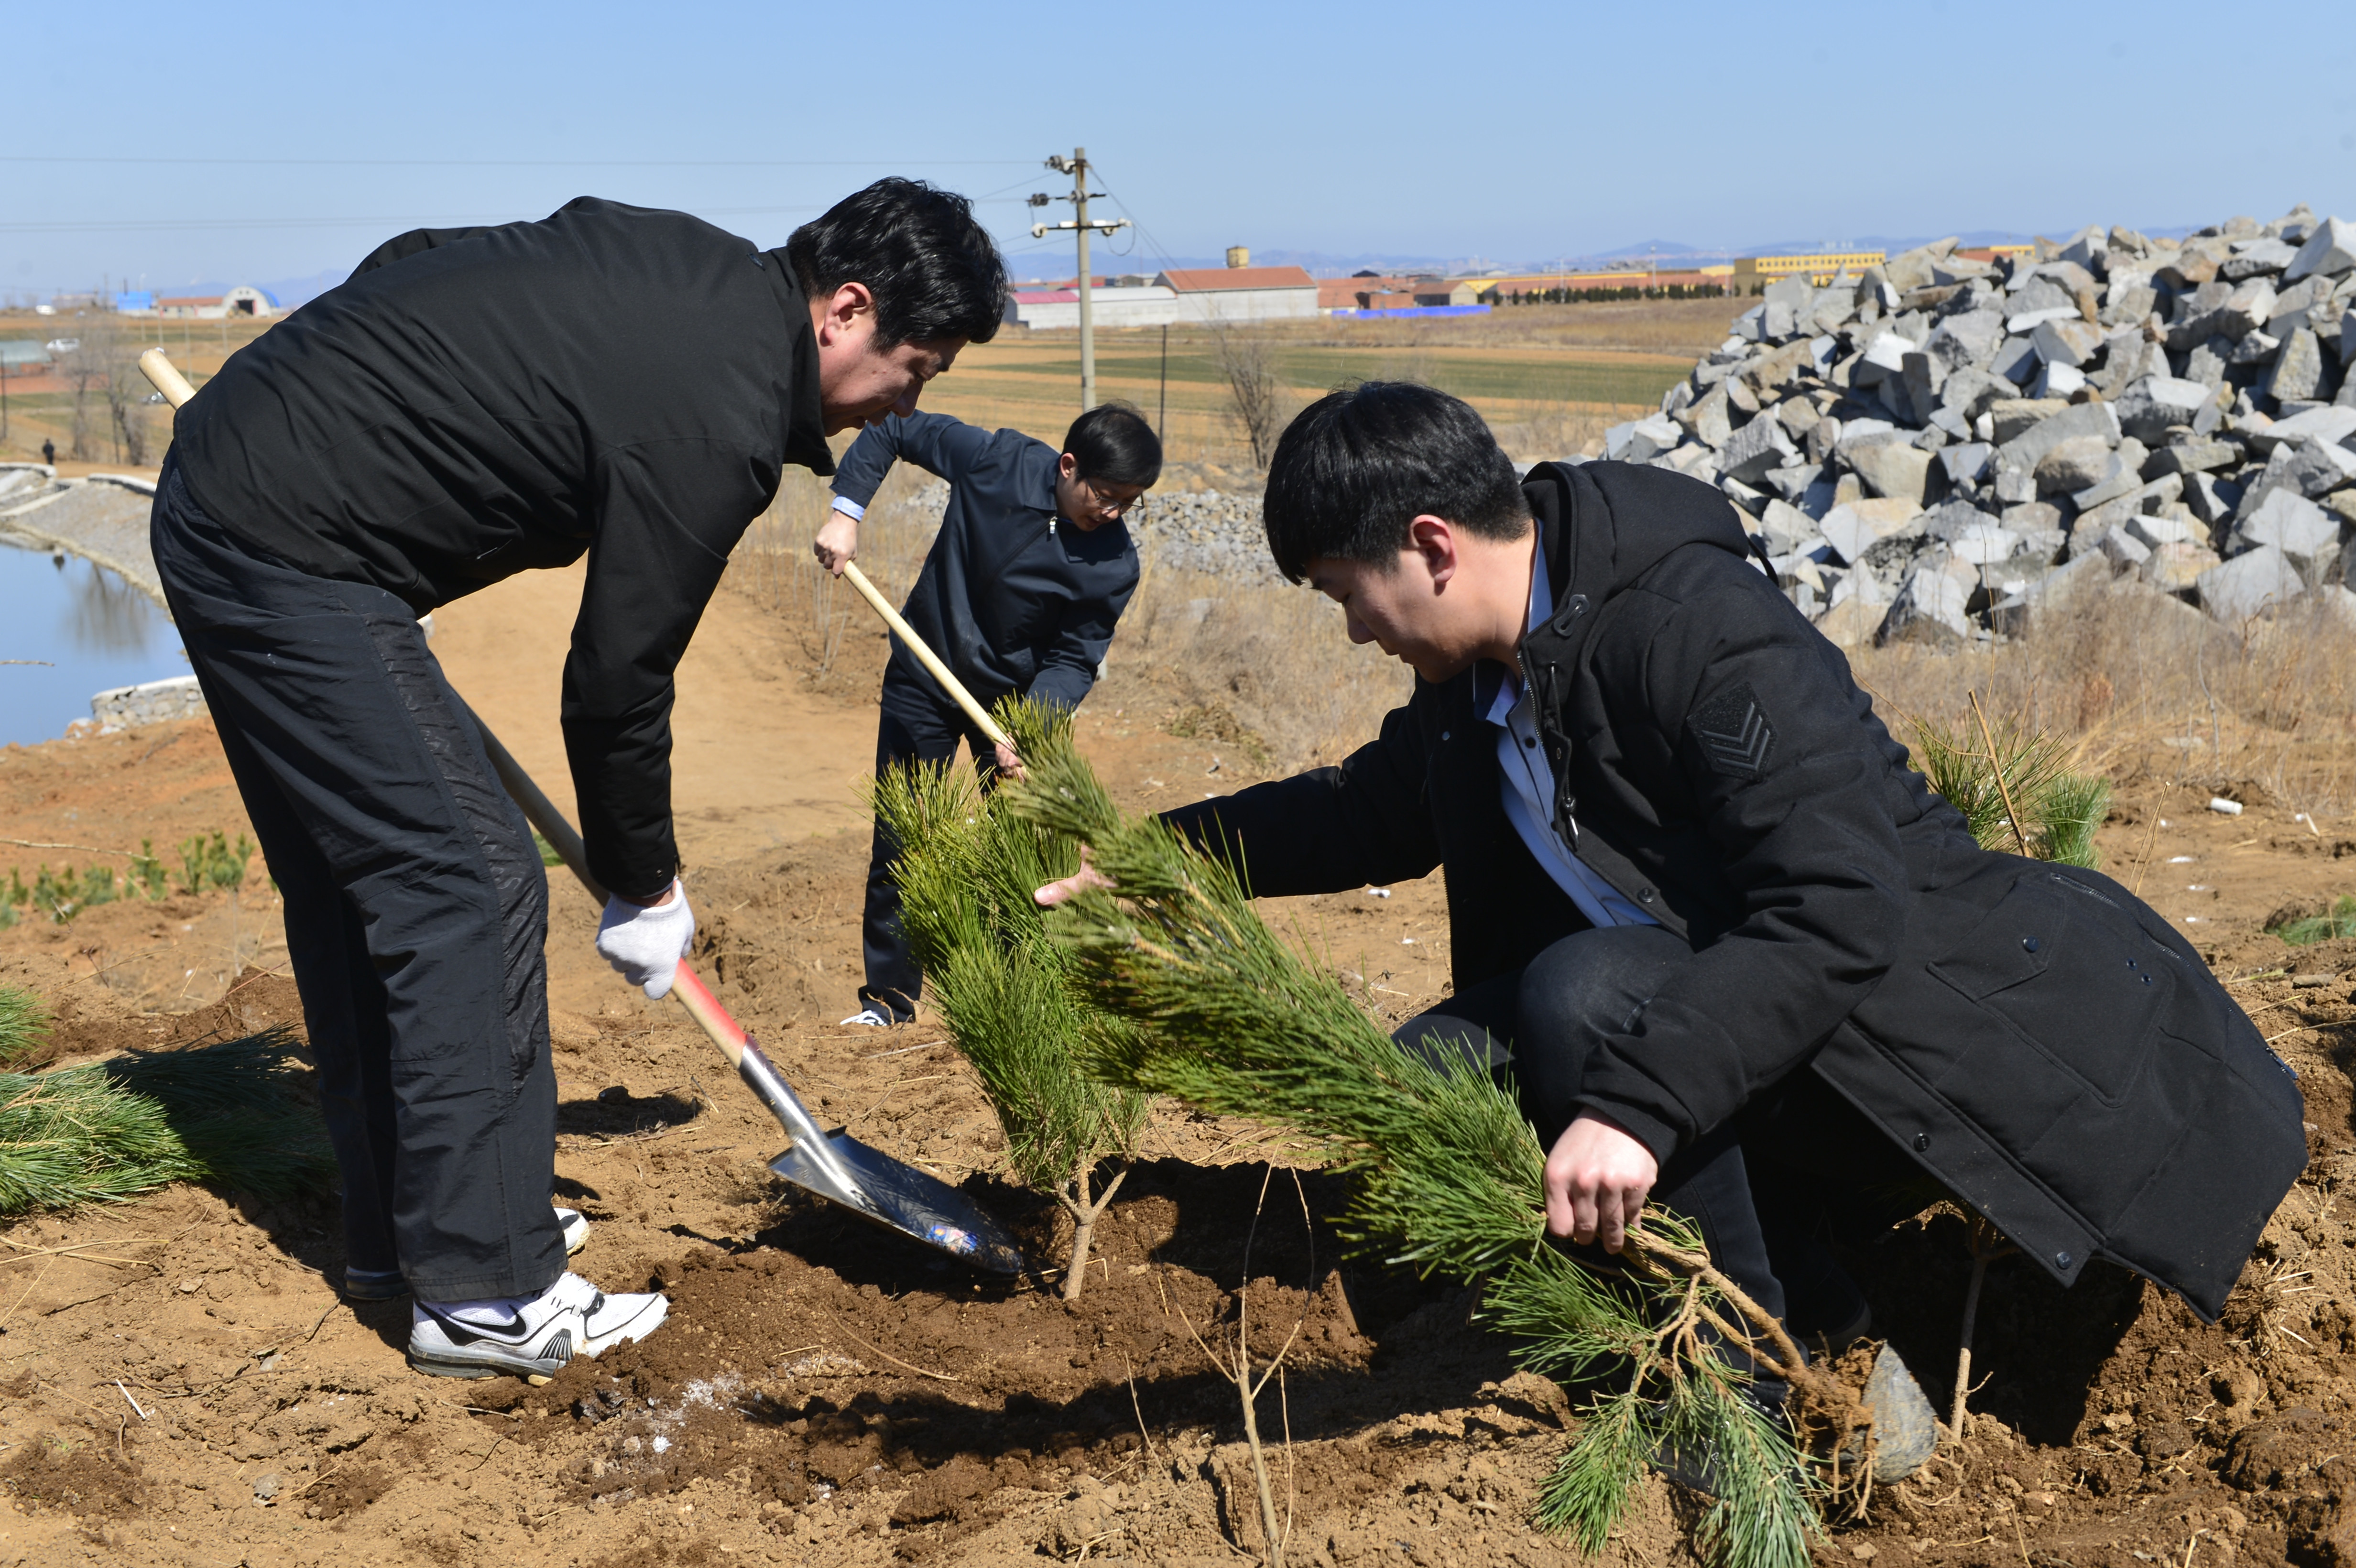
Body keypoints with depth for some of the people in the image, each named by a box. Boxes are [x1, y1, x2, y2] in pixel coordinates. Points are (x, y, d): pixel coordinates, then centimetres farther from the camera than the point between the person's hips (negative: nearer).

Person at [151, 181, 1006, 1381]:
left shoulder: (684, 254, 7)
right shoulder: (721, 425, -19)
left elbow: (401, 265, 15)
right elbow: (618, 687, -12)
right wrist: (645, 890, 2)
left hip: (215, 491, 10)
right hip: (290, 552, -10)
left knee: (354, 876, 15)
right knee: (470, 884, -8)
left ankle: (396, 1226, 27)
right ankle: (484, 1292, -2)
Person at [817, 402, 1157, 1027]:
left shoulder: (1114, 565, -20)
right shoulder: (998, 462, -22)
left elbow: (1073, 661, -16)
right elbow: (895, 429, -9)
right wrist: (845, 511, -20)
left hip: (1017, 696, 0)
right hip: (924, 684, 0)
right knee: (898, 840, 2)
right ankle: (888, 999, 15)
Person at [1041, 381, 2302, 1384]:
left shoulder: (1700, 630, -25)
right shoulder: (1476, 681, 3)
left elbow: (1841, 917, -33)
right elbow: (1377, 807, 22)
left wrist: (1635, 1103, -40)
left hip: (1911, 1017, -9)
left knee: (1591, 991, -32)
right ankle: (1816, 1301, 0)